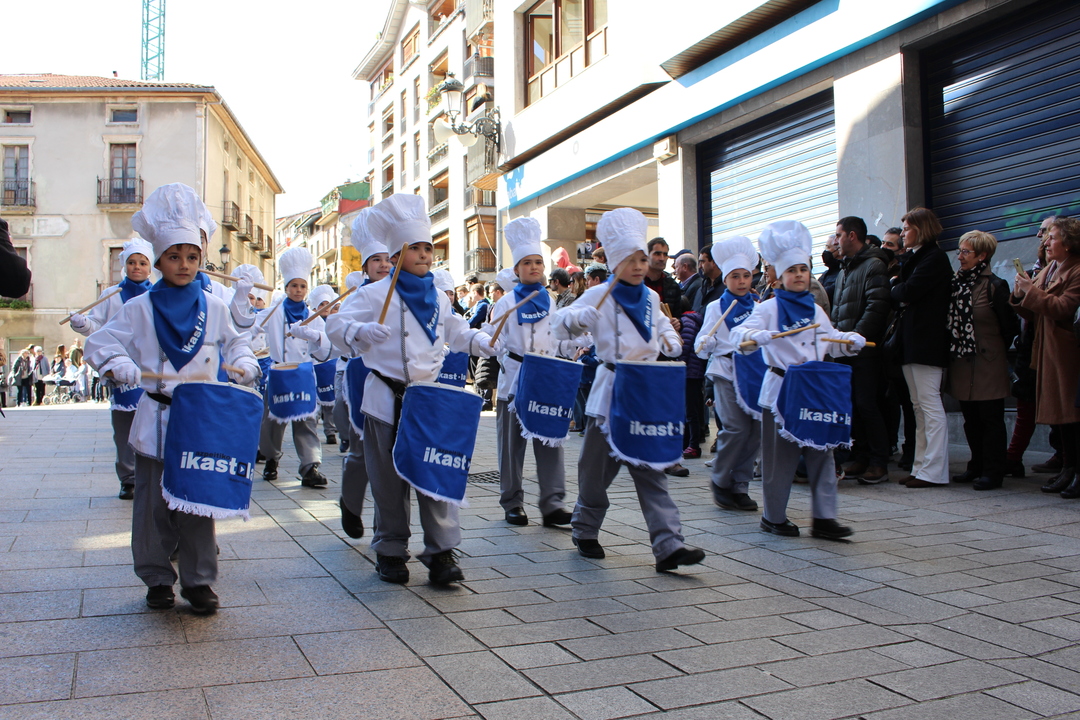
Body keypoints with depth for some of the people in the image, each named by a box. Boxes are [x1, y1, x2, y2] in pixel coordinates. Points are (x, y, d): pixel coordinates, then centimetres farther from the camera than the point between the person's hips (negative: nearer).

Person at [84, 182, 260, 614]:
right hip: (156, 420, -1)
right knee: (153, 504, 6)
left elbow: (234, 342, 18)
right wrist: (119, 364, -21)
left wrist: (242, 363, -3)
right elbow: (99, 344, -1)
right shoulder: (139, 309, 0)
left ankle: (198, 580, 15)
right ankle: (157, 578, 20)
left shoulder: (213, 308, 6)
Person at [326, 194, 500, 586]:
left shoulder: (438, 298, 11)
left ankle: (441, 552, 3)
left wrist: (486, 344, 11)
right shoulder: (375, 294, -4)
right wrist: (360, 331, -30)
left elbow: (456, 332, 26)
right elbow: (337, 324, -10)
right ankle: (391, 552, 19)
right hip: (387, 399, -3)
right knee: (390, 481, 5)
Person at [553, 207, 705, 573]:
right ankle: (585, 531, 27)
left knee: (651, 469, -1)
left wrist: (671, 340, 6)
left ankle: (668, 545, -6)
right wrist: (578, 317, -31)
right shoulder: (600, 295, -5)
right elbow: (561, 327, -9)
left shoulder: (650, 297, 9)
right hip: (611, 393, -4)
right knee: (598, 468, 7)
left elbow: (662, 324, 28)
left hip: (646, 393, 4)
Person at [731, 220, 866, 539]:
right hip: (781, 390, -5)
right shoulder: (769, 308, -4)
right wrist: (754, 337, -37)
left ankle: (824, 518, 10)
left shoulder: (815, 309, 13)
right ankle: (774, 516, 16)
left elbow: (830, 340, 25)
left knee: (821, 452, 4)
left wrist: (850, 341, 5)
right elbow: (739, 334, -16)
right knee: (780, 457, 2)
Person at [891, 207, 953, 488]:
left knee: (929, 403, -8)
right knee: (919, 406, 10)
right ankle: (921, 466, 14)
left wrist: (895, 289, 0)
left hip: (926, 341, -10)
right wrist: (901, 293, -4)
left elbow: (908, 291, -18)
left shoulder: (935, 257, -9)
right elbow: (903, 298, 15)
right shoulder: (916, 257, 20)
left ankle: (934, 471, -6)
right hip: (912, 341, 10)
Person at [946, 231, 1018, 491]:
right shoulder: (957, 283, 8)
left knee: (991, 419, 0)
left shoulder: (995, 286, -9)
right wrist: (954, 350, 7)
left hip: (988, 365, -6)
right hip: (962, 364, 6)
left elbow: (1010, 327, -5)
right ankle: (977, 467, 22)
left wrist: (993, 350, 4)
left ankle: (993, 472, 6)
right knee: (971, 419, 12)